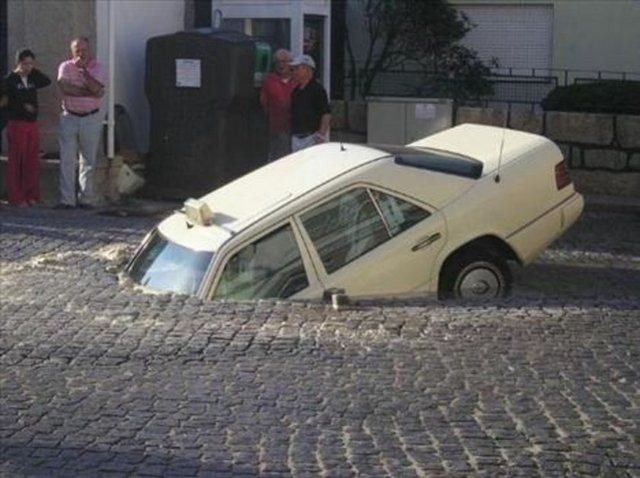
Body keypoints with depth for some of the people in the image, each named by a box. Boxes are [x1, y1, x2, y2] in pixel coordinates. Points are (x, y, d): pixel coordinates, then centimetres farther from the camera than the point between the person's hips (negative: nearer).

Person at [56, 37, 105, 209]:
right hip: (69, 117, 0)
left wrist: (83, 69, -14)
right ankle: (67, 199, 0)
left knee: (89, 161, 4)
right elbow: (64, 87, -16)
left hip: (91, 119, 0)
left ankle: (86, 198, 10)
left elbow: (97, 89, -15)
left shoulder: (96, 67, 2)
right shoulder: (65, 66, 2)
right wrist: (89, 92, -15)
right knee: (67, 160, -2)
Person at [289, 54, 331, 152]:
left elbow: (326, 114, -15)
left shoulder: (317, 89, -10)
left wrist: (321, 134, -20)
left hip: (313, 138, -8)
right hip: (296, 138, 8)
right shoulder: (296, 91, 14)